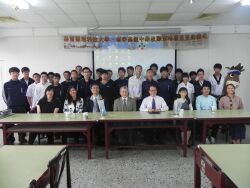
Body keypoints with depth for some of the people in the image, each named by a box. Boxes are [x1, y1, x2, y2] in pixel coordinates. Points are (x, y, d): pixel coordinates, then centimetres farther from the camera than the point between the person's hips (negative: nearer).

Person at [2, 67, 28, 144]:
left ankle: (22, 139, 17)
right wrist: (9, 104, 6)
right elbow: (4, 96, 10)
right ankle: (10, 140, 16)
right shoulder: (6, 85, 3)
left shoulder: (23, 84, 2)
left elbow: (27, 95, 6)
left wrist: (25, 104, 1)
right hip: (11, 108, 0)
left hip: (22, 107, 0)